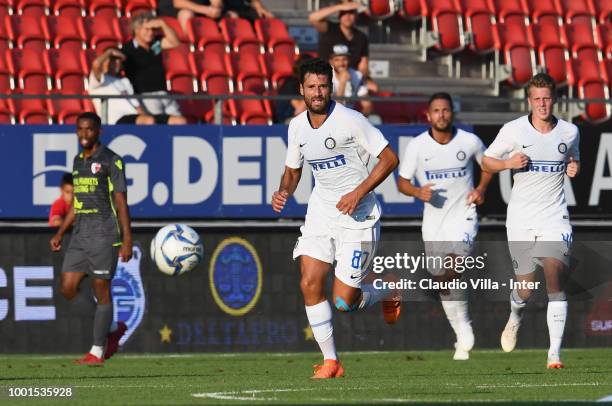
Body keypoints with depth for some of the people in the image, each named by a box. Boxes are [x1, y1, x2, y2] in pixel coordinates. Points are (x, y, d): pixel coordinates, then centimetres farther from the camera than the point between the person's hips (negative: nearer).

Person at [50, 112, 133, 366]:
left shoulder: (110, 160, -6)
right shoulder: (78, 161, 16)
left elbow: (121, 202, -9)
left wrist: (127, 240, -13)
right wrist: (60, 233, 17)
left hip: (103, 236, -7)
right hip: (80, 236, 8)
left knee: (101, 292, -3)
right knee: (68, 290, 0)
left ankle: (97, 352, 2)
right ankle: (112, 330, 17)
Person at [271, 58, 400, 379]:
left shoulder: (350, 120, -14)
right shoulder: (297, 126, 3)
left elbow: (389, 158, -11)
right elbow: (292, 170, 18)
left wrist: (359, 193, -19)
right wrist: (283, 192, -5)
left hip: (357, 216, -5)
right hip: (321, 211, 5)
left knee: (343, 302, -7)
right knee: (310, 284, -11)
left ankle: (386, 293, 28)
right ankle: (330, 361, 1)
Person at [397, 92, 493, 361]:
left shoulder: (470, 142, -6)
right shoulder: (417, 146, -6)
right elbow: (402, 182, 2)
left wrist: (481, 188, -4)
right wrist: (418, 192, -18)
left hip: (463, 216, -3)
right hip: (433, 220, 3)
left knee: (452, 270, -24)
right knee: (443, 282, 8)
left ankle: (465, 337, -14)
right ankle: (463, 338, 23)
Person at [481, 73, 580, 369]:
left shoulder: (570, 132, 4)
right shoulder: (513, 130, -3)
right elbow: (486, 161, 6)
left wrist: (574, 167, 0)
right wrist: (508, 163, -14)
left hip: (555, 217, 0)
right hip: (521, 219, 0)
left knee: (555, 278, -17)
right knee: (525, 287, 4)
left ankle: (555, 351, -17)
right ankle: (515, 316, 42)